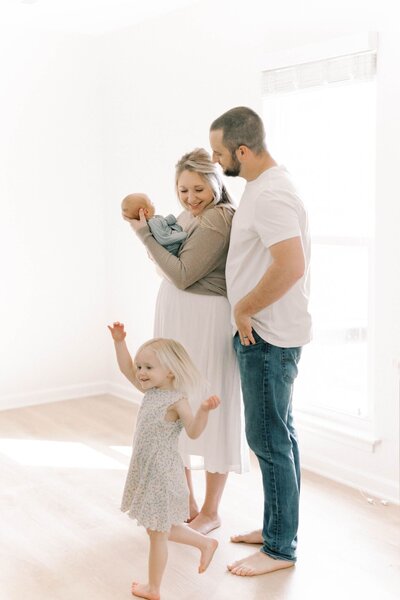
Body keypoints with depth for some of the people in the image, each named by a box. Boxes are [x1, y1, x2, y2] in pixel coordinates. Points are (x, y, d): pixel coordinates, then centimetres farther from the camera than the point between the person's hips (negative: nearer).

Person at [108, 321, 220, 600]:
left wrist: (204, 410, -46)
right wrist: (119, 341, -1)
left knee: (157, 533, 8)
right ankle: (206, 543, 38)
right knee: (161, 529, 23)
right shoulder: (151, 391, 3)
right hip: (147, 472, 8)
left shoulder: (177, 400, -20)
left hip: (163, 475, -8)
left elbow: (194, 431, -29)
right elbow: (126, 369, 9)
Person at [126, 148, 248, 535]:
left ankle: (210, 511, 18)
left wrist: (145, 234, -12)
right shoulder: (190, 215, 12)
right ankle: (186, 502, 30)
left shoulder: (219, 219, -16)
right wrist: (150, 230, 0)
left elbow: (183, 275, -20)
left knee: (209, 412, 2)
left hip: (207, 321, -9)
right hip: (175, 318, 9)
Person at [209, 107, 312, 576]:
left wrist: (244, 309, -20)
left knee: (268, 440, -2)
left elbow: (291, 265, -32)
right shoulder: (260, 186, 12)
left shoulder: (271, 195, -21)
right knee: (279, 436, 17)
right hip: (261, 332, 10)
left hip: (267, 336, -10)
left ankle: (280, 549, 12)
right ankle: (277, 527, 31)